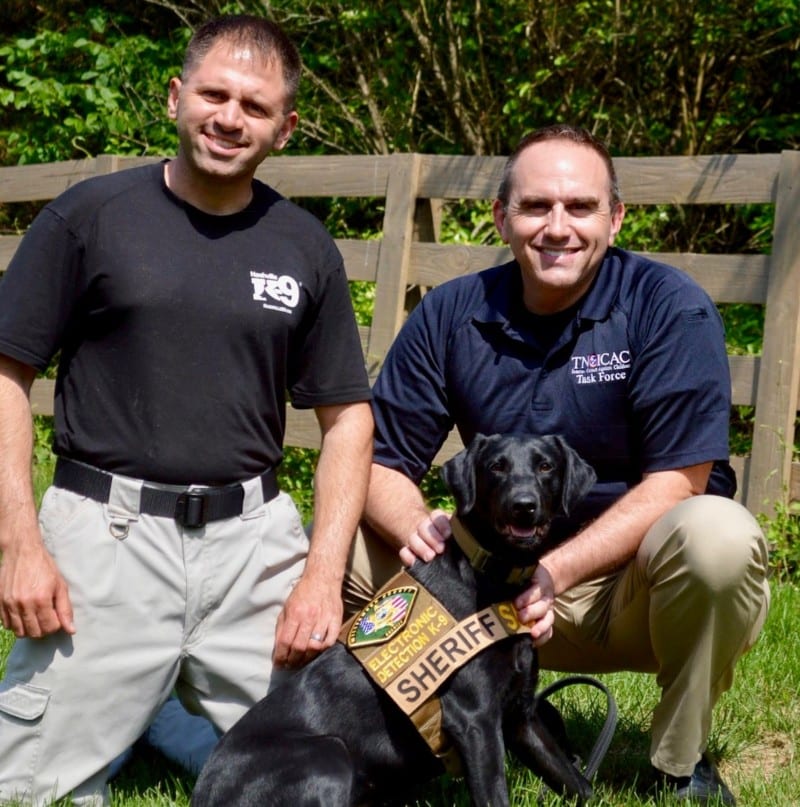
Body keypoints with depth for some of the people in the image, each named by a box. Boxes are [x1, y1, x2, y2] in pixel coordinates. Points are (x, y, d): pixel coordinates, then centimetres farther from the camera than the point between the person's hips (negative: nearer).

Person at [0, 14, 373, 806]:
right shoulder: (90, 215, -1)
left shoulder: (304, 247, 7)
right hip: (107, 532, -2)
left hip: (254, 536, 3)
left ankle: (172, 707, 24)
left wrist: (323, 575, -2)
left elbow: (346, 415, 9)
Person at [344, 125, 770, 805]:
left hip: (633, 583, -3)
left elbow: (677, 482, -17)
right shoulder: (450, 315, -2)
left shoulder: (670, 308, -13)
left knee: (718, 535, -36)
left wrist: (556, 571, -29)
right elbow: (382, 463, -1)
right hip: (505, 580, 3)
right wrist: (414, 527, -26)